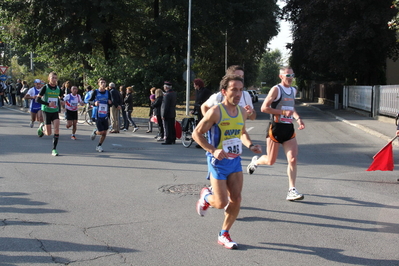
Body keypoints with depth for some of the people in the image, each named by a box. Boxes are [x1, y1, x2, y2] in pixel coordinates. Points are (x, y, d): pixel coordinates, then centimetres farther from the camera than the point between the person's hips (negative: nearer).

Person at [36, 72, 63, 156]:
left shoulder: (58, 89, 4)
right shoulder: (45, 88, -8)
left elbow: (61, 98, 22)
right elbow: (37, 99, -12)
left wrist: (59, 107, 5)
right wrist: (48, 104, -24)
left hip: (55, 112, 3)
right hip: (46, 111, -3)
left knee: (57, 129, -16)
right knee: (48, 133, -1)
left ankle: (54, 149, -8)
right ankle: (42, 127, 35)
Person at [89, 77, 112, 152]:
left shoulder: (108, 92, 6)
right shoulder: (95, 92, -5)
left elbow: (110, 103, 14)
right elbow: (89, 101, 0)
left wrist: (110, 102, -9)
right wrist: (94, 103, -20)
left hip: (105, 116, 4)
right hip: (97, 115, -4)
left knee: (104, 133, 3)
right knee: (101, 132, -8)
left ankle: (99, 146, 21)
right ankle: (95, 132, 27)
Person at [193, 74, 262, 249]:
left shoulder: (242, 112, 4)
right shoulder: (215, 112, -17)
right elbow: (197, 133, -11)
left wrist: (250, 146, 2)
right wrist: (213, 150, -23)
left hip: (235, 161, 6)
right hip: (218, 161, -6)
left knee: (236, 199, 2)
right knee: (221, 203, -4)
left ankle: (224, 235, 19)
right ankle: (205, 196, 32)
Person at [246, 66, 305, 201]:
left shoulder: (293, 90, 14)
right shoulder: (276, 89, -9)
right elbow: (264, 108, -15)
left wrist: (298, 118, 10)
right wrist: (283, 112, -20)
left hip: (289, 129, 6)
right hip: (276, 128, -6)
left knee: (293, 160, -7)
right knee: (270, 161, 3)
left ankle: (291, 191, -4)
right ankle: (256, 161, 37)